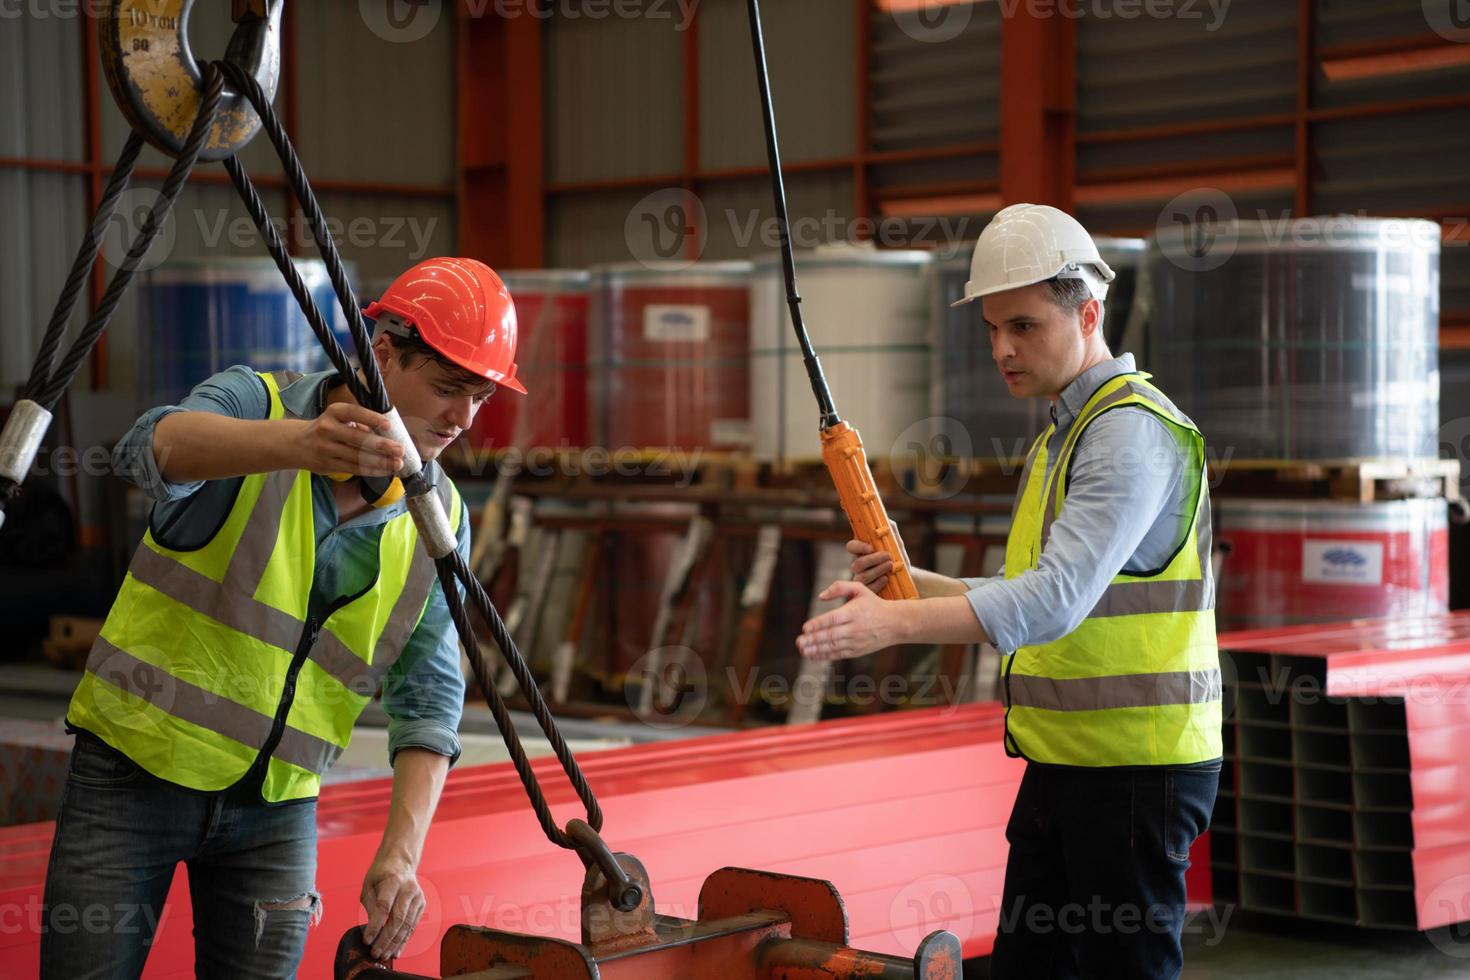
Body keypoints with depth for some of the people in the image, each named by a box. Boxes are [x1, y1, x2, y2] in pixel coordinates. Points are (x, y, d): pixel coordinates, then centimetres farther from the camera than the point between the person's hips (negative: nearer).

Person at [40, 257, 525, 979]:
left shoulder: (439, 516, 1)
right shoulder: (254, 403, -10)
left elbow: (429, 696, -3)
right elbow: (156, 447, -34)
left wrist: (402, 850, -18)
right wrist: (300, 442, -55)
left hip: (277, 805, 3)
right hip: (137, 768, -3)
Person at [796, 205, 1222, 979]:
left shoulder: (1133, 430, -16)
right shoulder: (1059, 437, 17)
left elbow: (1057, 598, -28)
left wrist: (895, 624, -34)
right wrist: (912, 580, 7)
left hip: (1137, 769, -10)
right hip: (1063, 762, 10)